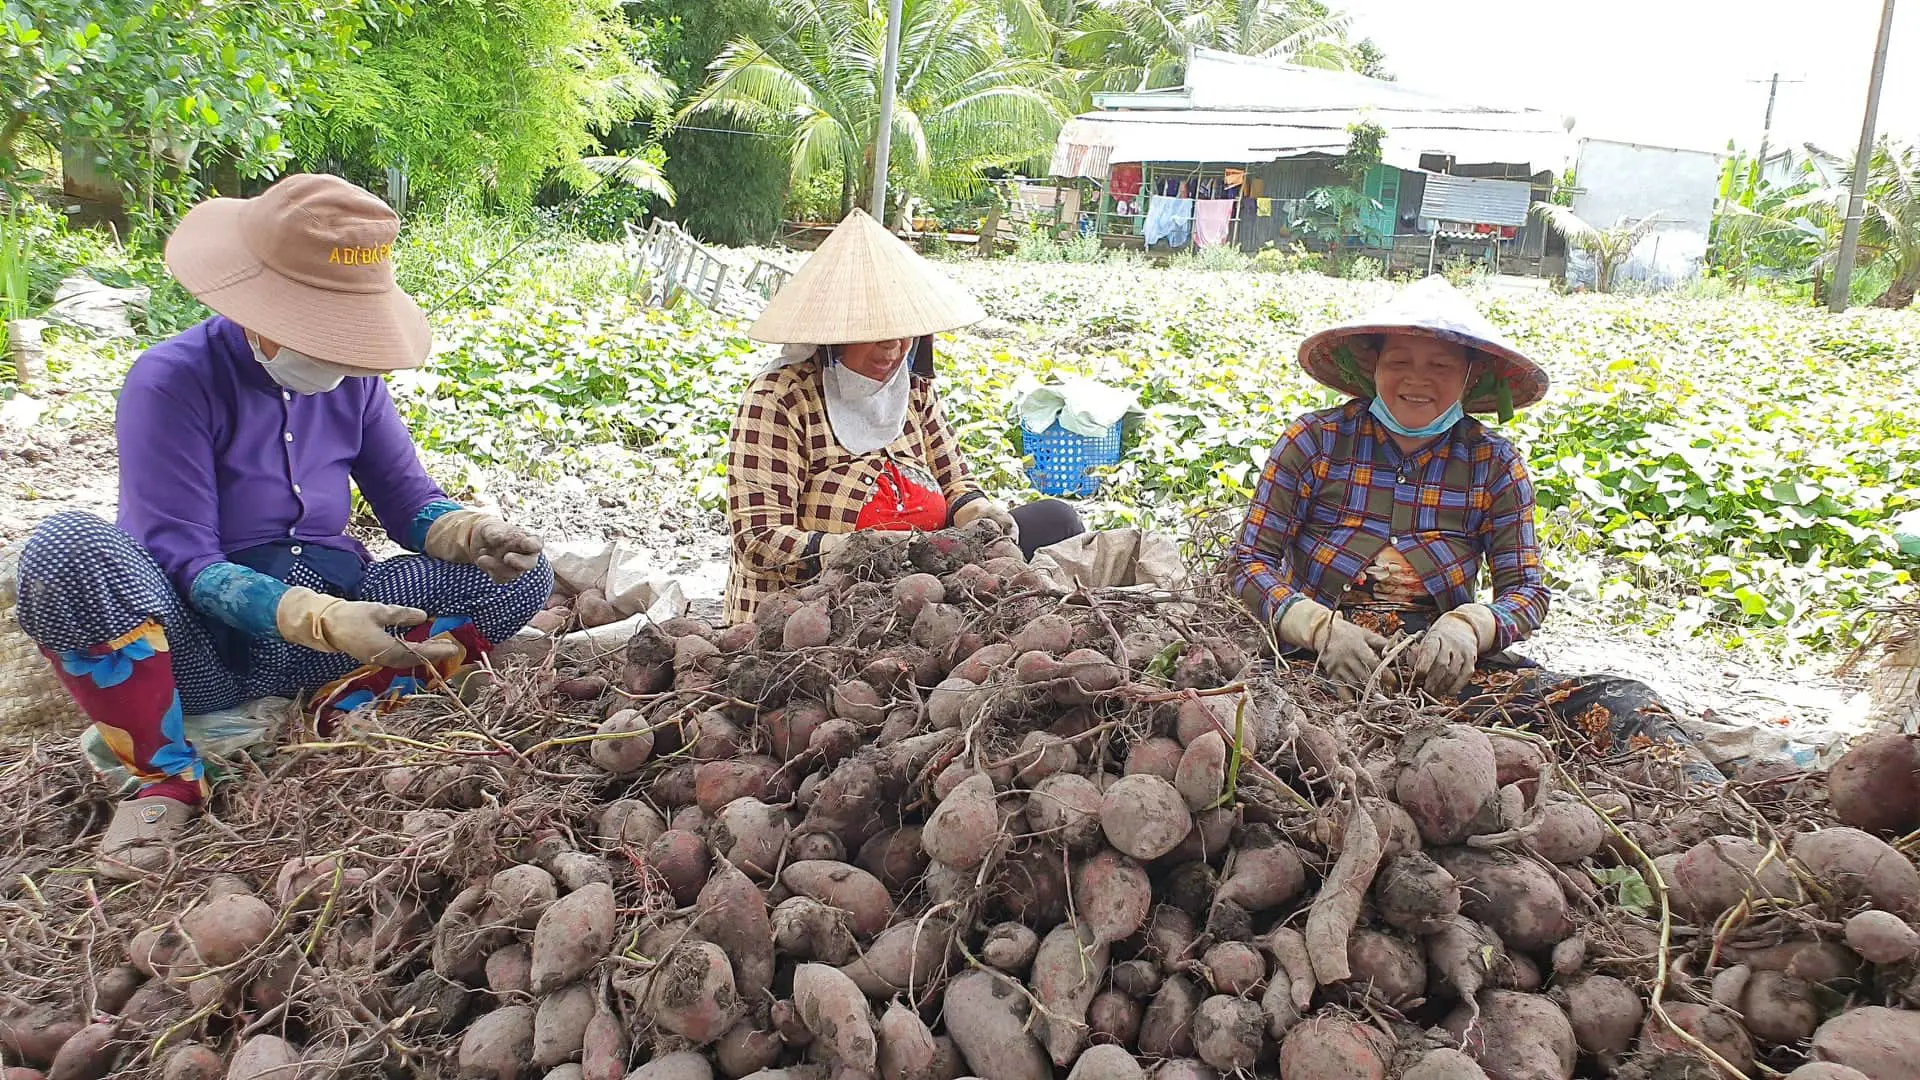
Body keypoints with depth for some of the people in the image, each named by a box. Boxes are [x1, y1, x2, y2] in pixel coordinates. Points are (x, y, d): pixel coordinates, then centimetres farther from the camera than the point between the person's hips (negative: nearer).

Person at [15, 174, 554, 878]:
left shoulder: (351, 378, 2)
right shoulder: (172, 380, -14)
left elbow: (408, 503, 3)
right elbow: (183, 559, -20)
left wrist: (470, 532, -23)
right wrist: (324, 621, -36)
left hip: (332, 616, 4)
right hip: (196, 642, -4)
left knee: (519, 576, -12)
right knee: (70, 548, -34)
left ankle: (336, 714, -24)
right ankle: (166, 779, -19)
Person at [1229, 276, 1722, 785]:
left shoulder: (1494, 464, 8)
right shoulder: (1316, 441, 2)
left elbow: (1527, 591, 6)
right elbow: (1250, 561, 0)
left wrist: (1466, 627, -18)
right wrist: (1323, 628, -20)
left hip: (1439, 660, 2)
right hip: (1319, 655, -2)